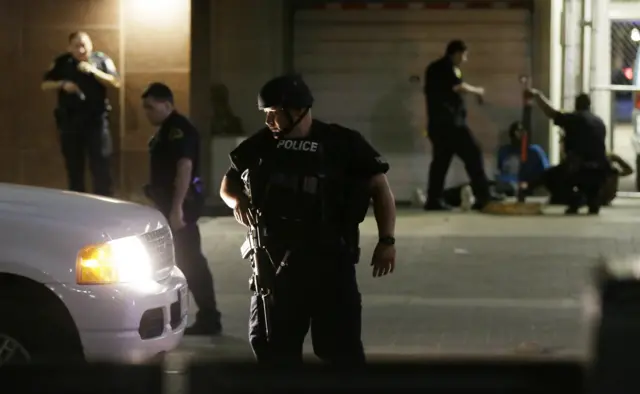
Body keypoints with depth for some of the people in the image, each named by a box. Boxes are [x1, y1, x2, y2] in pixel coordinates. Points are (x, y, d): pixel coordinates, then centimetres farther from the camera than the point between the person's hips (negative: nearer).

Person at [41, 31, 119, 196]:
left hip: (96, 121, -2)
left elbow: (115, 83, -7)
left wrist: (93, 71, -18)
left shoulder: (101, 60, 1)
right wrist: (62, 84, -13)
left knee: (101, 166, -5)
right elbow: (45, 85, 6)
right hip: (69, 121, 2)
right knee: (73, 167, 9)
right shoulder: (61, 63, 5)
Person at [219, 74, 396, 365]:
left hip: (329, 260, -4)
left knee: (339, 345, -5)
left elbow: (379, 187, -1)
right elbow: (229, 182, 17)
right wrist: (237, 199, -7)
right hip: (276, 260, 4)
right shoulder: (263, 144, 7)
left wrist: (386, 240, -11)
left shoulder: (342, 143, -4)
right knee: (273, 345, 11)